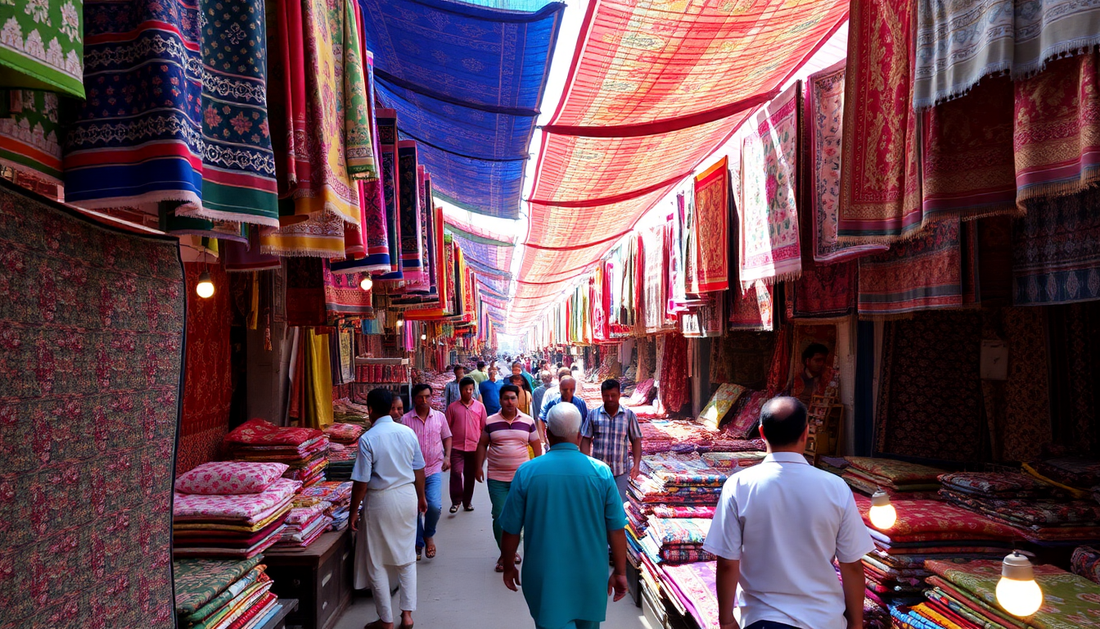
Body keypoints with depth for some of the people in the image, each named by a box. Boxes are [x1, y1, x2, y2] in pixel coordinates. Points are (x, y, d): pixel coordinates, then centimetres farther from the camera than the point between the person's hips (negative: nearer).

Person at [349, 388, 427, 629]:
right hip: (407, 497, 5)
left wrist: (354, 512, -3)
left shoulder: (368, 439, -16)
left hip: (381, 501, -4)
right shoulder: (408, 432, -3)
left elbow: (361, 481, -14)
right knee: (406, 557, 17)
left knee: (377, 563, 10)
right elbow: (419, 469, 6)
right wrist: (421, 497, 20)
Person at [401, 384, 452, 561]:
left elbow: (447, 438, 14)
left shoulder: (439, 417, 3)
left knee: (434, 505, -17)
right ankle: (419, 544, 28)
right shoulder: (406, 419, -4)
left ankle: (429, 535, 13)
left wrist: (447, 456, 0)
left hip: (434, 469, 0)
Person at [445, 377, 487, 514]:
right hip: (456, 447, -1)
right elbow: (447, 428, 4)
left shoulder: (480, 406, 3)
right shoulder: (453, 407, 1)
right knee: (456, 472, -14)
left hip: (474, 447, 1)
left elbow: (484, 428, 7)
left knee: (470, 476, 10)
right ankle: (456, 501, 1)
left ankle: (467, 502, 26)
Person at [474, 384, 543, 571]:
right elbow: (482, 445, 8)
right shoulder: (490, 422, 0)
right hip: (497, 478, -1)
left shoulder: (528, 421, 1)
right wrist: (479, 467, 3)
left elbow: (536, 445, 8)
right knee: (500, 517, -2)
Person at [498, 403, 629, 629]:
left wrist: (509, 567, 12)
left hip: (545, 577, -2)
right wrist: (620, 572, 6)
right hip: (590, 576, 2)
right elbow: (616, 530, -5)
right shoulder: (601, 471, -9)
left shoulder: (526, 472, -11)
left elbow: (511, 530, -3)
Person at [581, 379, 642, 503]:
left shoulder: (629, 415, 1)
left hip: (620, 470, -1)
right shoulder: (593, 414, 0)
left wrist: (636, 464, -5)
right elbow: (586, 440, 3)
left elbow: (636, 440, 4)